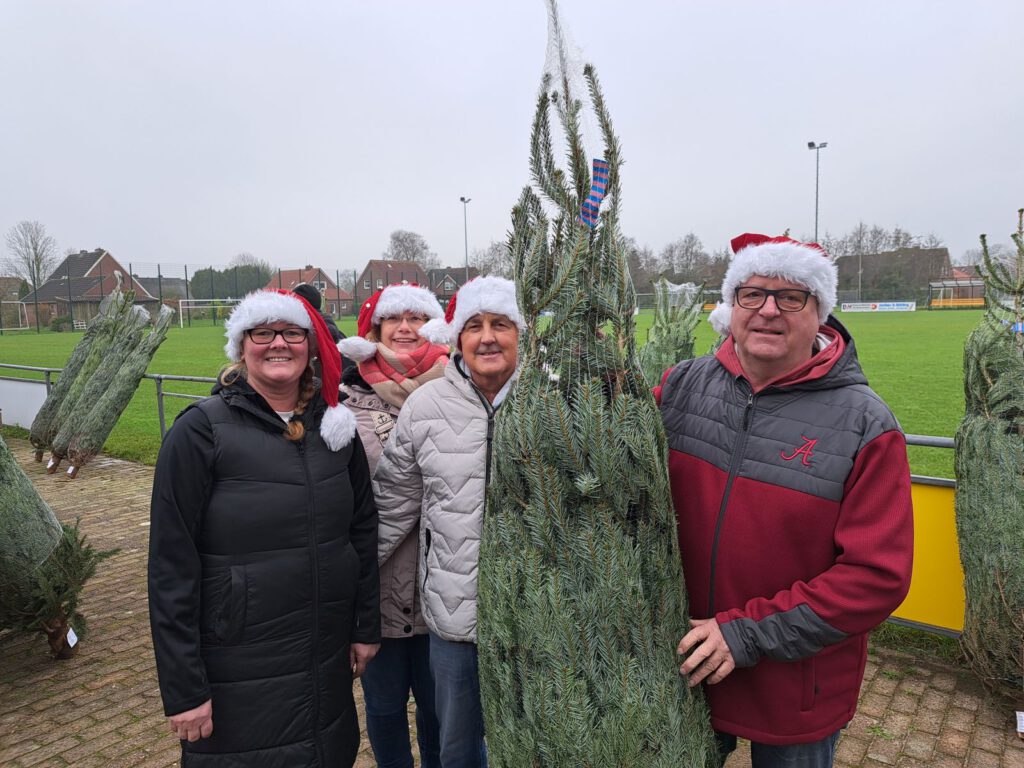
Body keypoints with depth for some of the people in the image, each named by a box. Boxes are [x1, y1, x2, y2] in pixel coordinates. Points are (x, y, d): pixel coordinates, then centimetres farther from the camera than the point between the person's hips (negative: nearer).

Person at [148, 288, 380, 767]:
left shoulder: (334, 424, 0)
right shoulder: (200, 431, -12)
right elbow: (172, 566, -12)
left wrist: (367, 626, 7)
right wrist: (183, 688, -11)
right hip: (239, 671, -4)